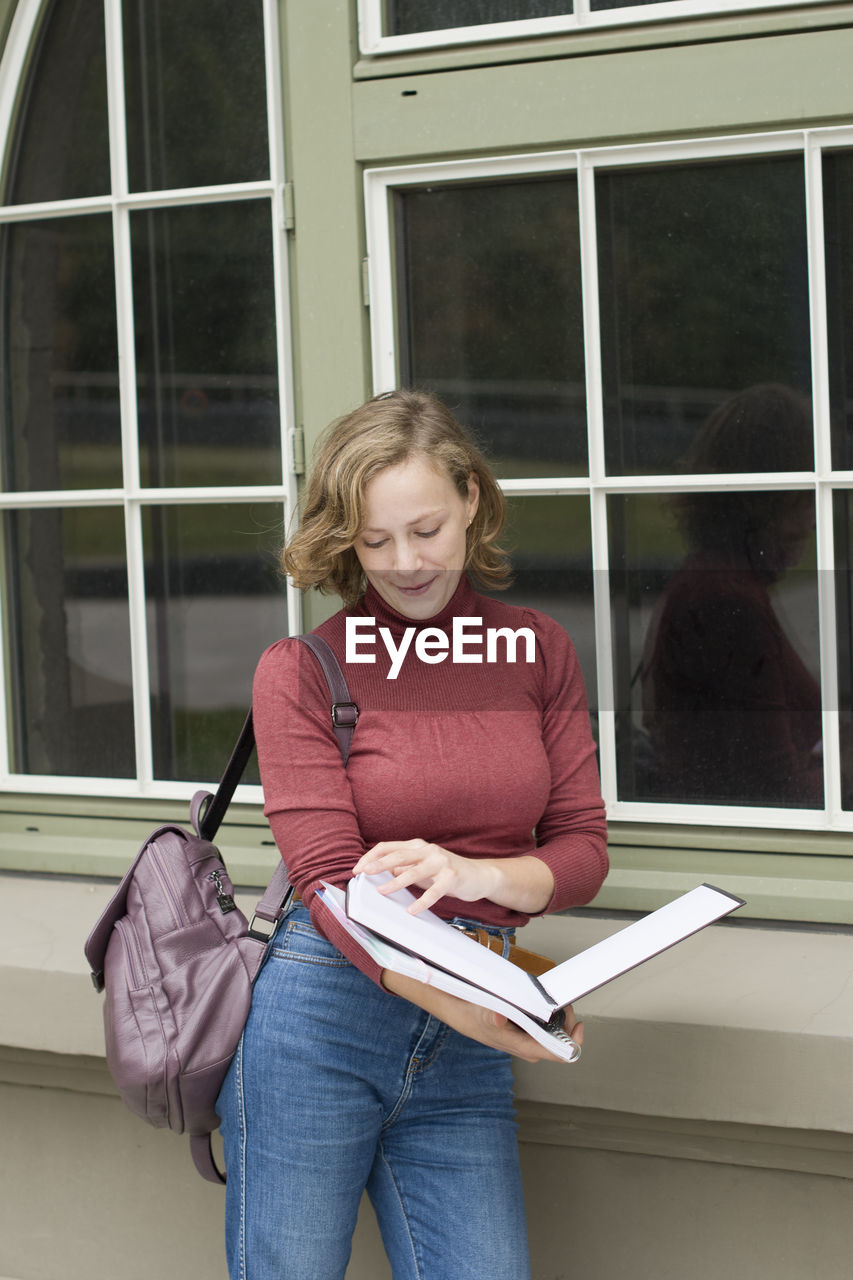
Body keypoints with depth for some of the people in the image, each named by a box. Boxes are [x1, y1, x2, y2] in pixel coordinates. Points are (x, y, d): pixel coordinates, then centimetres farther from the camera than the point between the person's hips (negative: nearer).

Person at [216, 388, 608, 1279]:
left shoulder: (538, 651, 10)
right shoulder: (301, 671, 0)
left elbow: (583, 852, 9)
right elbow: (330, 884, -8)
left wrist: (477, 875, -14)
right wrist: (462, 1005, -25)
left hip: (462, 1064, 3)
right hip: (321, 1014, -3)